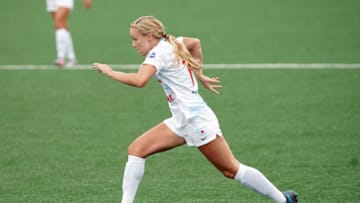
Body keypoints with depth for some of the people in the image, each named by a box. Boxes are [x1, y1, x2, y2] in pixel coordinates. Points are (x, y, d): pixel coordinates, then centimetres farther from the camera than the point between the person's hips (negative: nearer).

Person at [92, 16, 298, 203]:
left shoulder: (159, 53, -17)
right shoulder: (172, 43, 10)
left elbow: (139, 80, -34)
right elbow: (195, 42, 30)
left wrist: (110, 72, -20)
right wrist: (200, 75, 30)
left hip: (196, 119, -10)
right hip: (182, 121, 10)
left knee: (231, 170, 0)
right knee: (136, 150, -1)